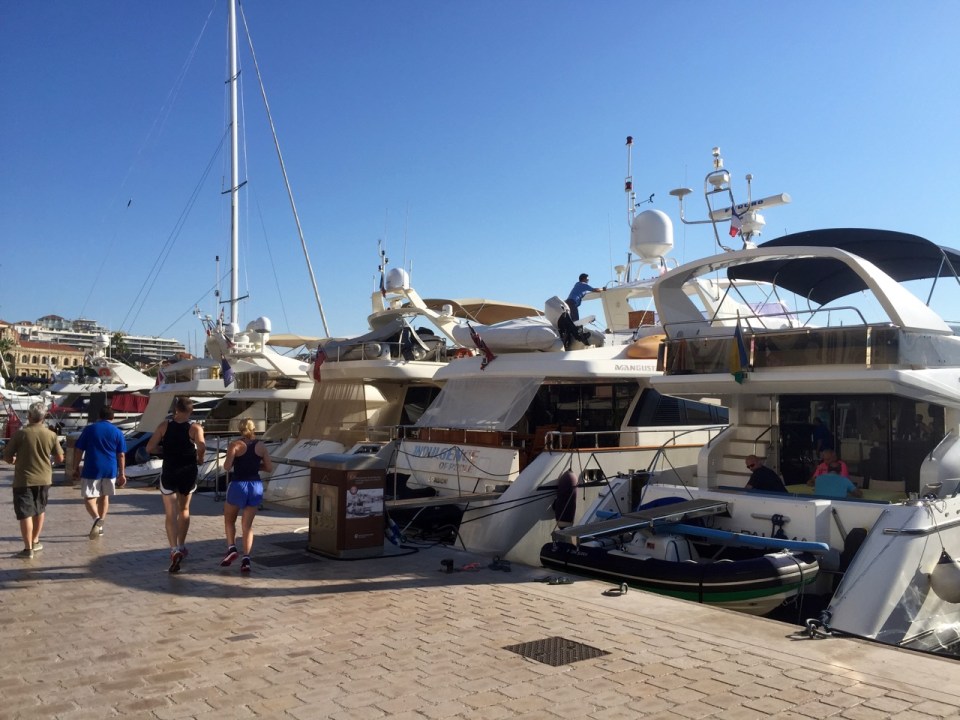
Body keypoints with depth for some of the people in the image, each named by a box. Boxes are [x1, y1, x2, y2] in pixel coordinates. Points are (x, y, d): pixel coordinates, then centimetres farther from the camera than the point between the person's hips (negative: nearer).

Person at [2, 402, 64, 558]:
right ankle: (35, 541, 32)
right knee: (40, 510, 21)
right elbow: (60, 458, 1)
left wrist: (14, 461, 17)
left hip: (23, 480, -3)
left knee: (25, 513, 2)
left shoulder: (20, 433, -13)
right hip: (44, 479, 3)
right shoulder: (51, 435, -6)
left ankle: (28, 548, 2)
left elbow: (6, 456, -5)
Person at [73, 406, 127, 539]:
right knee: (104, 496, 17)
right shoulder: (117, 432, 4)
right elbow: (121, 455, 4)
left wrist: (75, 468, 9)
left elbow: (78, 451, 1)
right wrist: (122, 474, 9)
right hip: (110, 470, 3)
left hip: (92, 469, -2)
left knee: (89, 497, 2)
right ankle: (100, 525, 20)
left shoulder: (89, 429, 1)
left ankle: (96, 518, -24)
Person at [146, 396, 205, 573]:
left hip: (168, 472, 0)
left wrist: (165, 449, 13)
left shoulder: (164, 426, -2)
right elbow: (202, 445, -25)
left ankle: (174, 549, -16)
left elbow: (150, 448, -5)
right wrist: (200, 458, -6)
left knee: (170, 513, 1)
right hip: (188, 472, 0)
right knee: (184, 509, 21)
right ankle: (181, 546, 29)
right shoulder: (195, 428, -7)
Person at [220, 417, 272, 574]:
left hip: (238, 485, -3)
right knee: (247, 525, 9)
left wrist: (236, 463, 7)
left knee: (229, 520, 20)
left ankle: (231, 548, 3)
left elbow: (227, 467, -14)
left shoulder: (235, 446, -6)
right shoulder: (261, 446, 3)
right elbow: (269, 467, 4)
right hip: (256, 486, 3)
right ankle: (246, 558, -3)